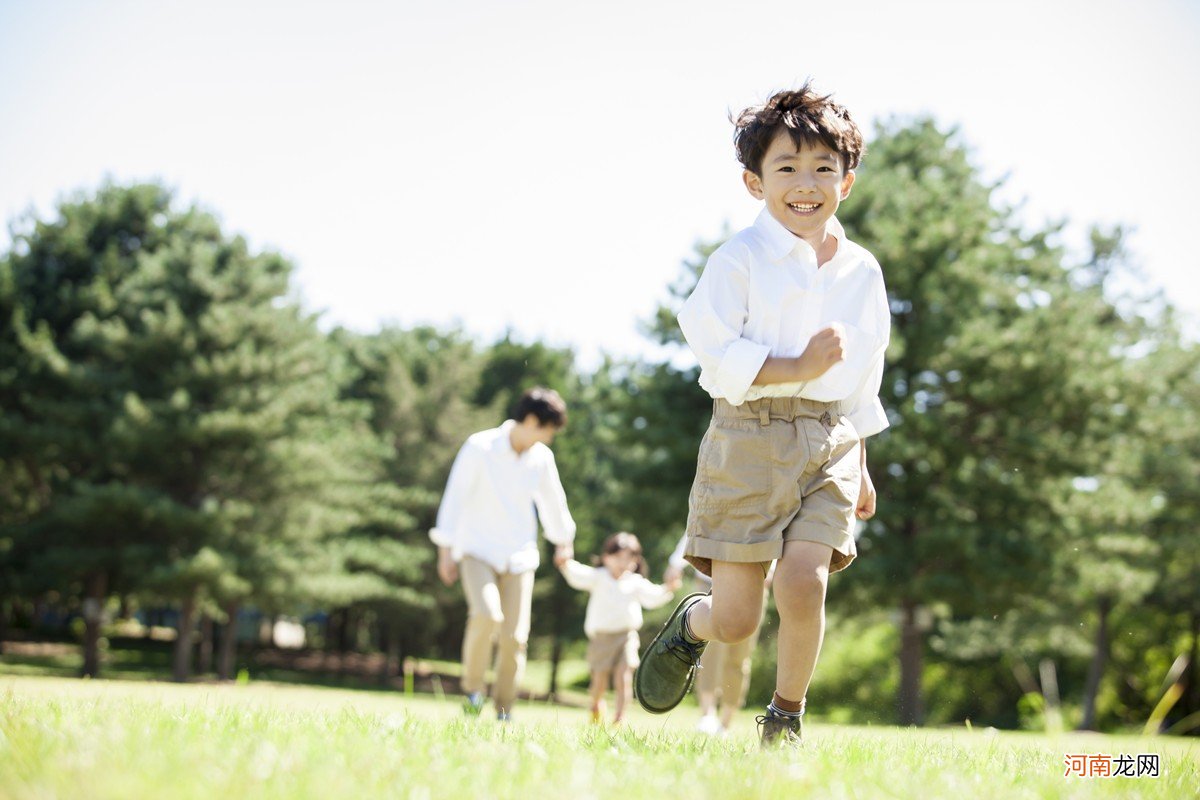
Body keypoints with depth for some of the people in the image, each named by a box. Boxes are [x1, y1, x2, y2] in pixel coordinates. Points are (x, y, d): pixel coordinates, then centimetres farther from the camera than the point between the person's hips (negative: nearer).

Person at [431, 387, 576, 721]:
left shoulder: (541, 457, 3)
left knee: (514, 637, -5)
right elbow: (455, 496, -8)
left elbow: (553, 501, 19)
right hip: (478, 552, -4)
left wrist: (563, 540, 31)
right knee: (487, 615, -28)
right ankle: (472, 688, -6)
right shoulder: (480, 447, -11)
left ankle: (503, 711, 10)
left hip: (519, 557, 4)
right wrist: (446, 549, -9)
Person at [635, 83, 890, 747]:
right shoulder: (741, 259, -5)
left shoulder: (862, 272, 11)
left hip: (828, 443, 3)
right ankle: (690, 625, 35)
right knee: (735, 621, -3)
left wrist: (859, 467, 20)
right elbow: (717, 358, -11)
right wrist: (798, 367, -17)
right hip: (749, 440, -3)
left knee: (803, 585, -16)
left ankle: (786, 717, 8)